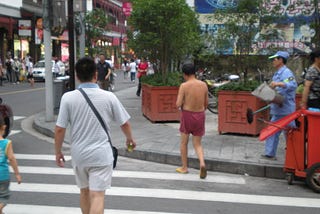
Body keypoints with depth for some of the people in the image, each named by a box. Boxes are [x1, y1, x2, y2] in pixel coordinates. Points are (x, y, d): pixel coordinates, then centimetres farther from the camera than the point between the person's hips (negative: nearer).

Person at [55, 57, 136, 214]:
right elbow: (124, 123, 1)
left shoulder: (68, 98, -9)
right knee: (97, 195, -1)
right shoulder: (108, 97, -8)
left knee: (84, 192, 21)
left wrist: (58, 152, 8)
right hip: (101, 154, -2)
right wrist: (130, 138, 21)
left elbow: (59, 129, -7)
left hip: (78, 154, 2)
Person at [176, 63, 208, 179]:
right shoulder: (204, 85, -1)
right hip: (200, 116, 3)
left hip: (187, 115, -3)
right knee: (197, 144, 12)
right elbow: (206, 103, 8)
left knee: (184, 142, 17)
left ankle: (184, 167, 24)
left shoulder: (184, 86, -13)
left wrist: (182, 103, 6)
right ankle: (202, 163, -13)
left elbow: (178, 104, -17)